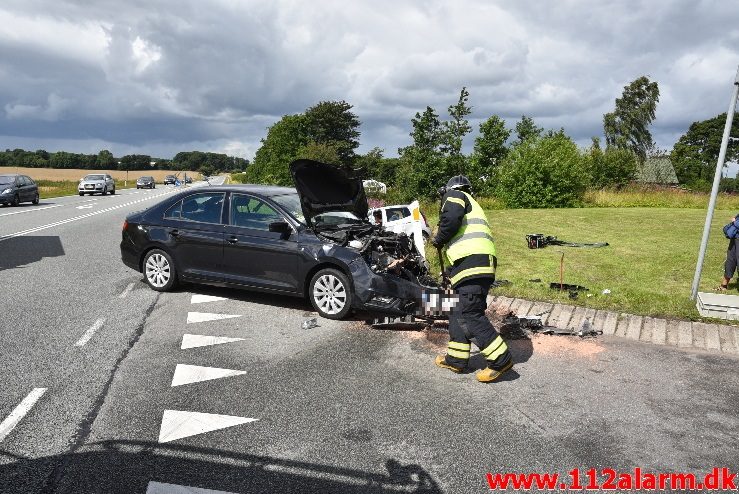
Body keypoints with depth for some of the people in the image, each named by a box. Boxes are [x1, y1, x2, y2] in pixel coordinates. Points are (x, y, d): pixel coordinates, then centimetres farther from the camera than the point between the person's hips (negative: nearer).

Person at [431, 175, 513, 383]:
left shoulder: (454, 195, 9)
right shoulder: (472, 205, 35)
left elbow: (451, 218, -15)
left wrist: (438, 239, 3)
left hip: (471, 262, -10)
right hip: (483, 264, 10)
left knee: (470, 315, -10)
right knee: (459, 313, 14)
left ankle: (501, 360, -7)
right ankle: (456, 359, 21)